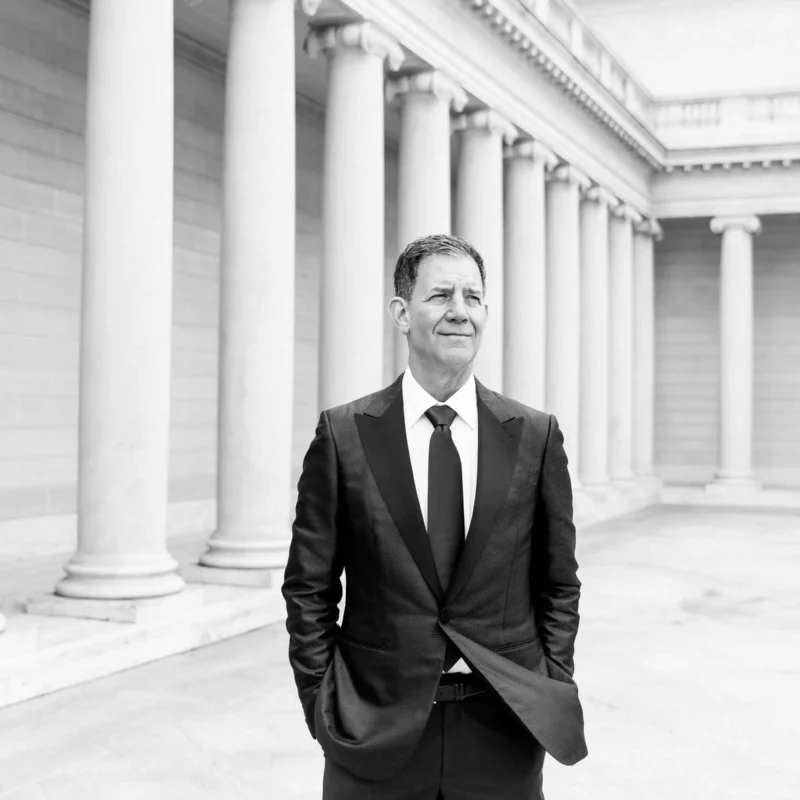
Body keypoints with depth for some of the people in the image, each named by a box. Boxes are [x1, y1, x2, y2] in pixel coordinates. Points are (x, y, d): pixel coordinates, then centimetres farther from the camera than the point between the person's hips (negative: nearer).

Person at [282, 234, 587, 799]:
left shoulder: (536, 436, 0)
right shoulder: (343, 434, -4)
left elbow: (558, 583, 7)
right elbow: (309, 586, 1)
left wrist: (552, 694, 1)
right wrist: (322, 704, -3)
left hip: (504, 732, 1)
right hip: (375, 728, -1)